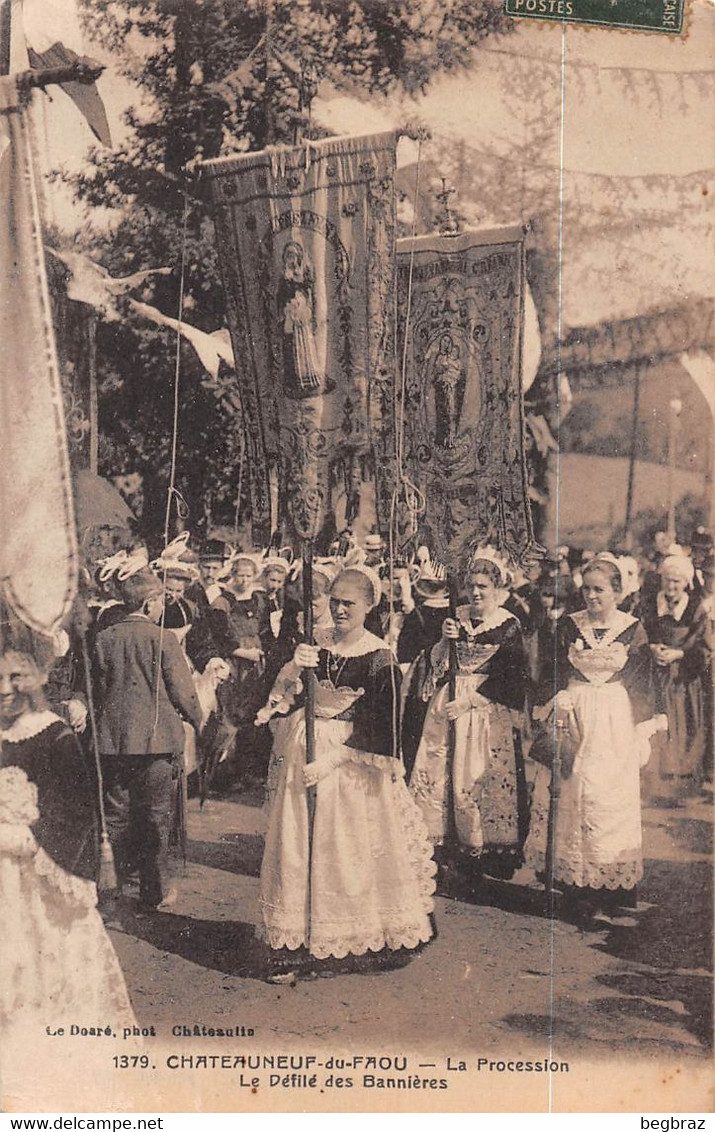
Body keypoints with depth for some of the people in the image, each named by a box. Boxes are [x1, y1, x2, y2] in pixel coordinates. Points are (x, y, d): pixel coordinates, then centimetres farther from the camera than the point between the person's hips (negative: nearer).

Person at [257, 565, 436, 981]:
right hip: (304, 756, 4)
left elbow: (378, 728, -12)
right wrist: (294, 668, -23)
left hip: (353, 760, -4)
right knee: (300, 847, 4)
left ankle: (385, 935, 24)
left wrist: (332, 758, -18)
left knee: (358, 849, 5)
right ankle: (299, 945, 11)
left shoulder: (380, 658, -9)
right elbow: (282, 696, -2)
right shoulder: (315, 643, 3)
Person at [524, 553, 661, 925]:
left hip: (616, 723, -1)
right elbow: (554, 675, 7)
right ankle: (579, 885, 9)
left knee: (613, 799, -1)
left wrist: (641, 735, 3)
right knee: (574, 796, 1)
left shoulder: (633, 628, 0)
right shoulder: (568, 626, 3)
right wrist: (553, 720, 1)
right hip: (575, 719, 1)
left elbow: (643, 684, 4)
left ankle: (614, 885, 10)